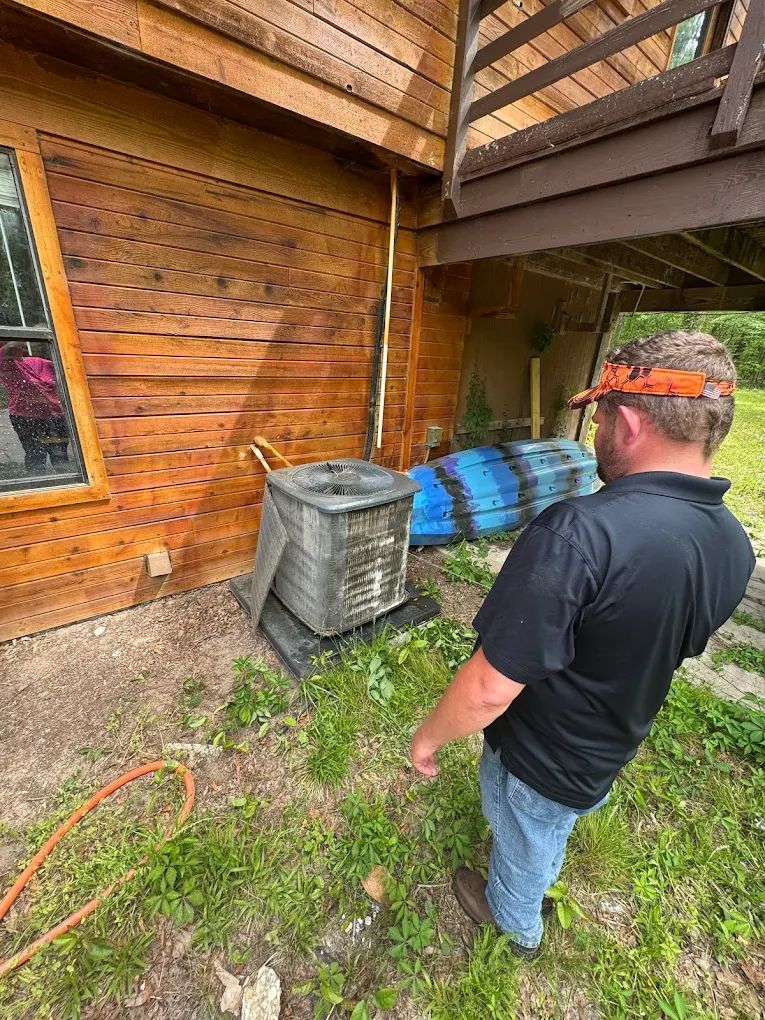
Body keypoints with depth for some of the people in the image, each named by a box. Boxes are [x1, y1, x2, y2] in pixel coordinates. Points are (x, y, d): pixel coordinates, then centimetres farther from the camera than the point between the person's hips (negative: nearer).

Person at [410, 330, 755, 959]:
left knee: (524, 844, 27)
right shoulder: (734, 545, -14)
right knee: (553, 827, 36)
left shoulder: (580, 533, -41)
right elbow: (672, 647, 3)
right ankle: (530, 895, 68)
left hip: (540, 759, -6)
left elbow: (489, 690, -36)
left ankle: (514, 924, 60)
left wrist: (428, 736, -15)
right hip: (612, 753, 6)